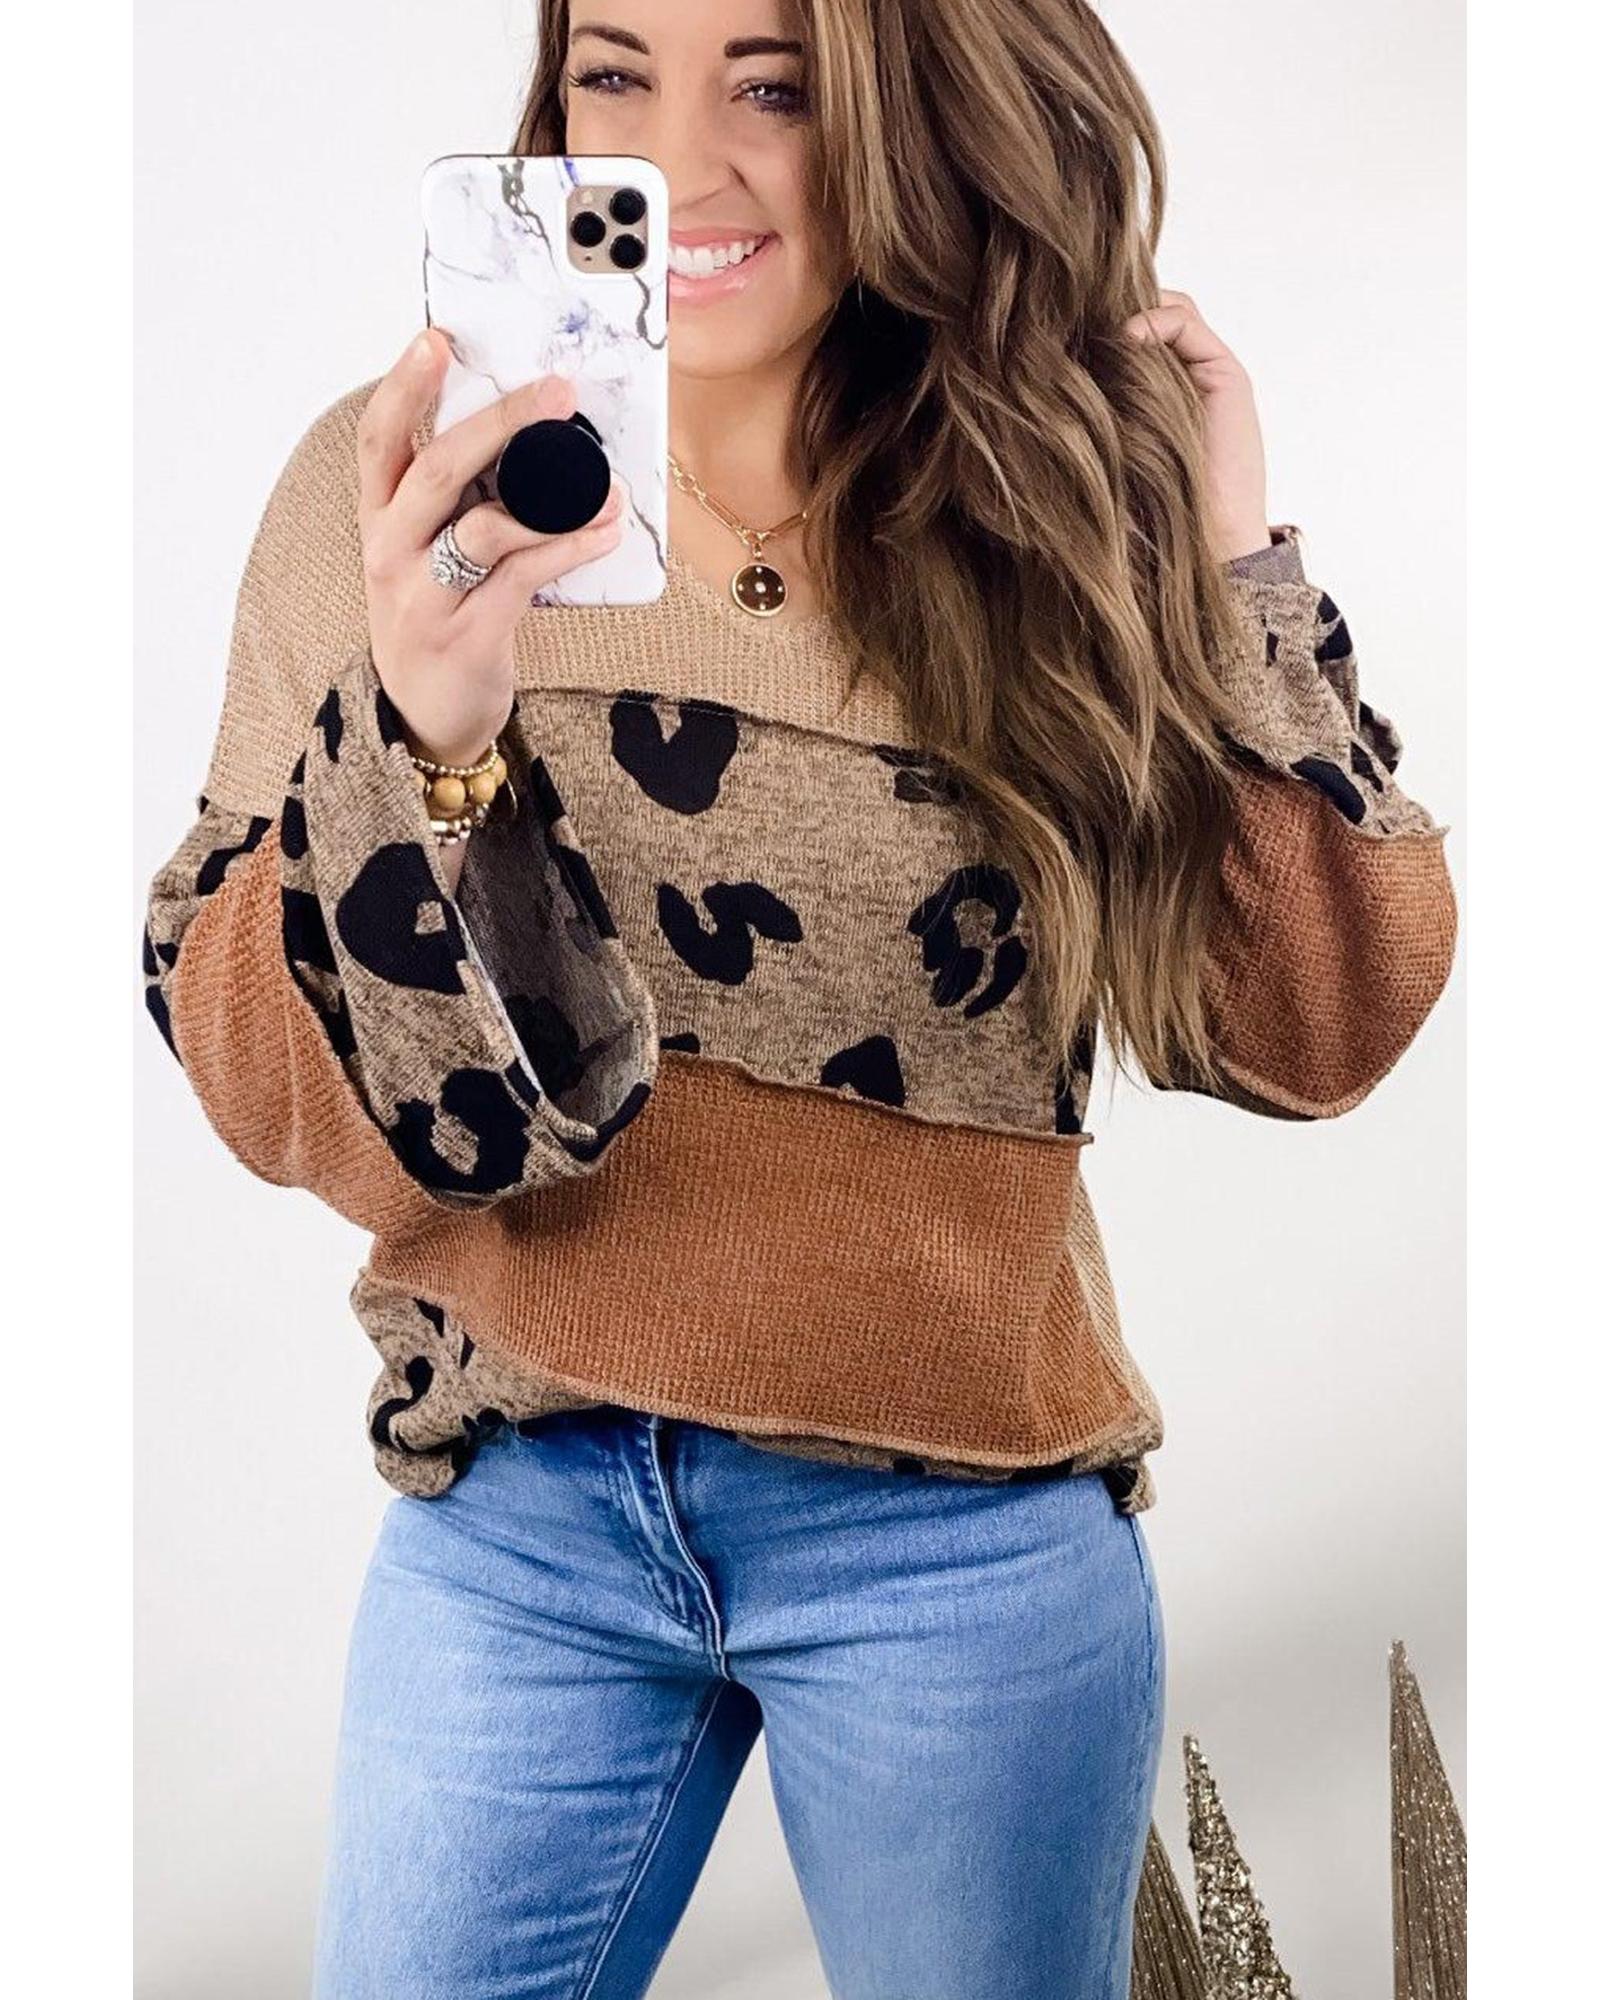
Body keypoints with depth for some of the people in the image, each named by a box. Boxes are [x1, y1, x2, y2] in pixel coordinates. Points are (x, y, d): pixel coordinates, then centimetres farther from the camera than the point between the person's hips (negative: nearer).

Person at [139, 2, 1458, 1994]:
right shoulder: (399, 491, -5)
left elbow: (1314, 1037, -2)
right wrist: (412, 736, -27)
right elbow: (270, 1097, -9)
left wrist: (1236, 572, -11)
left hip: (964, 1530, 1)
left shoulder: (1054, 504, -4)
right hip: (512, 1512, 0)